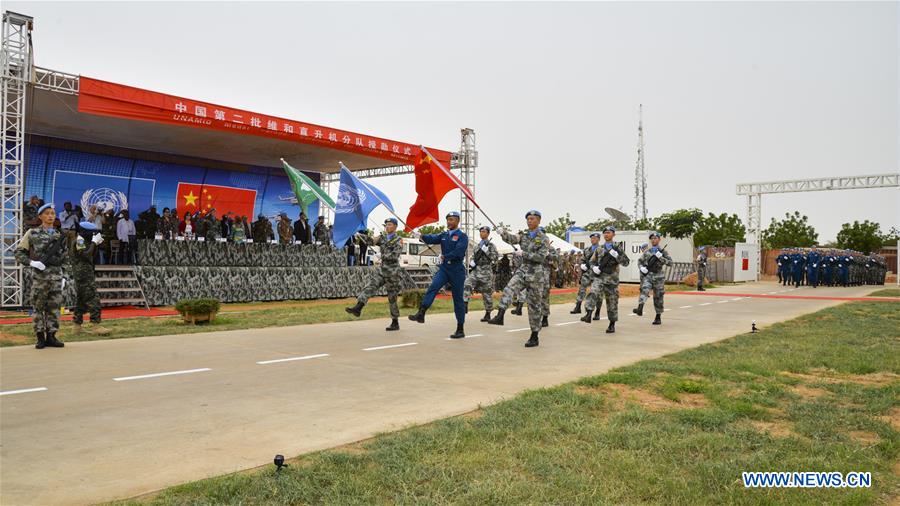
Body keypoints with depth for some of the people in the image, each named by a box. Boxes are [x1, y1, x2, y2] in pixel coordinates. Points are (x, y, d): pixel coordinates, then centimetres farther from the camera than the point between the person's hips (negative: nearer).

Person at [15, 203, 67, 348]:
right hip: (39, 275, -3)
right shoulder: (32, 233, 4)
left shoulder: (60, 235, 13)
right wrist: (31, 262, -11)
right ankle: (40, 337, 8)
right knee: (38, 306, 2)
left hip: (56, 275, 3)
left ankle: (51, 336, 10)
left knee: (54, 306, 3)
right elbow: (19, 253, 3)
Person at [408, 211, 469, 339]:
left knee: (458, 299, 1)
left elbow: (459, 251, -18)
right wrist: (421, 236, -20)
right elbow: (432, 239, -2)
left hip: (457, 270, -5)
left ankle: (460, 329, 8)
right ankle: (421, 314, -30)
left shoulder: (462, 236, -5)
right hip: (443, 268, 5)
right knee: (433, 287, -20)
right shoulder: (444, 235, 13)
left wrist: (445, 257, -12)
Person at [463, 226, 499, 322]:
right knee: (467, 285, -19)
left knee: (487, 293, 2)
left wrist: (486, 251, -20)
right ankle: (465, 305, -23)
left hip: (485, 271, -5)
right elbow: (473, 256, 26)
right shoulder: (478, 245, 16)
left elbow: (495, 258, -11)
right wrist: (471, 261, 5)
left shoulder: (491, 245, -1)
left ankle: (487, 315, 13)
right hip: (475, 270, 5)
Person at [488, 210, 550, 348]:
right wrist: (503, 233, -24)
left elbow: (541, 257, -14)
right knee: (509, 288, -26)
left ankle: (534, 337, 10)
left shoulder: (543, 238, -4)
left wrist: (523, 254, -19)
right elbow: (512, 239, -5)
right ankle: (500, 316, -37)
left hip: (536, 274, -4)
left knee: (534, 305, 1)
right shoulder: (523, 235, 11)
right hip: (522, 270, 4)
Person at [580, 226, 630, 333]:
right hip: (599, 277, 2)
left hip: (612, 278, -2)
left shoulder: (618, 248, 4)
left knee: (612, 301, 5)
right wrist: (594, 267, -3)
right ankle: (588, 315, -33)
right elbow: (591, 261, 19)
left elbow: (626, 262, -4)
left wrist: (616, 255, -18)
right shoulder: (599, 249, 12)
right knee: (593, 293, -24)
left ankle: (612, 324, 17)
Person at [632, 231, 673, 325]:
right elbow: (640, 261, 19)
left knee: (658, 297, 4)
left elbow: (670, 262, -6)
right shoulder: (647, 252, 11)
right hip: (647, 275, 1)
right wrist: (641, 267, -1)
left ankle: (658, 317, 15)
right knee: (644, 290, -25)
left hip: (658, 276, -1)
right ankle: (640, 309, -41)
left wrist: (660, 258, -19)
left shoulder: (662, 251, 3)